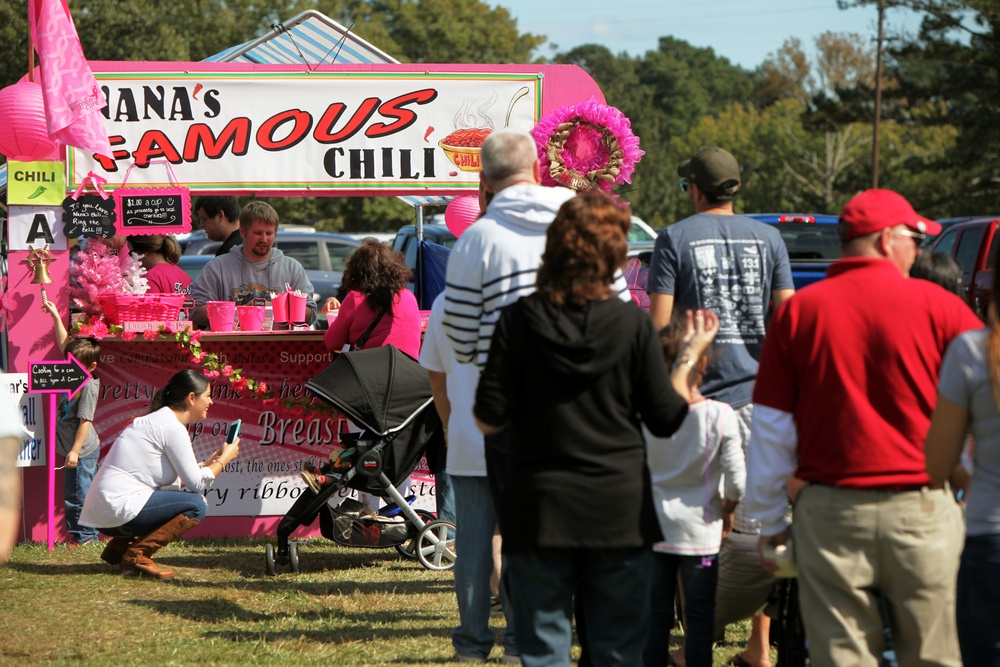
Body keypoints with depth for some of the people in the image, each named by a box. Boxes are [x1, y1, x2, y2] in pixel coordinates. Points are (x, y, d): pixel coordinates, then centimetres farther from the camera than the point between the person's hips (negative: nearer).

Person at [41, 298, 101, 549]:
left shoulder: (89, 387, -18)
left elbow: (85, 420, -20)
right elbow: (64, 344, 18)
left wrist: (75, 450, -22)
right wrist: (56, 317, 18)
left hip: (83, 451, -10)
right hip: (73, 449, 10)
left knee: (81, 494, -6)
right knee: (70, 496, 13)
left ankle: (87, 536, 1)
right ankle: (75, 535, 19)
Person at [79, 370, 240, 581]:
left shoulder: (156, 421, 19)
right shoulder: (173, 428, -11)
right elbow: (196, 483, -10)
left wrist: (209, 462, 20)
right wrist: (224, 459, 4)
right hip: (120, 510, -10)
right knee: (196, 505, -10)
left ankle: (119, 548, 15)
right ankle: (137, 555, -11)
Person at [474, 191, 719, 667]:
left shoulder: (519, 321, -7)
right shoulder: (633, 324, -7)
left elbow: (489, 421, -6)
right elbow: (666, 419, 0)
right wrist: (691, 355, 13)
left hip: (539, 515, 0)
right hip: (620, 515, 0)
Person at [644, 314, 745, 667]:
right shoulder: (720, 416, -13)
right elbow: (736, 478, -11)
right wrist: (727, 511, 8)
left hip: (653, 528, 2)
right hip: (700, 530, -2)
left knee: (655, 615, 8)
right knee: (700, 617, 5)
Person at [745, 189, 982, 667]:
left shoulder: (797, 312, 2)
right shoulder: (938, 307, -4)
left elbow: (771, 430, 4)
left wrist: (769, 522, 12)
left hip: (829, 515, 1)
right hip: (922, 512, -1)